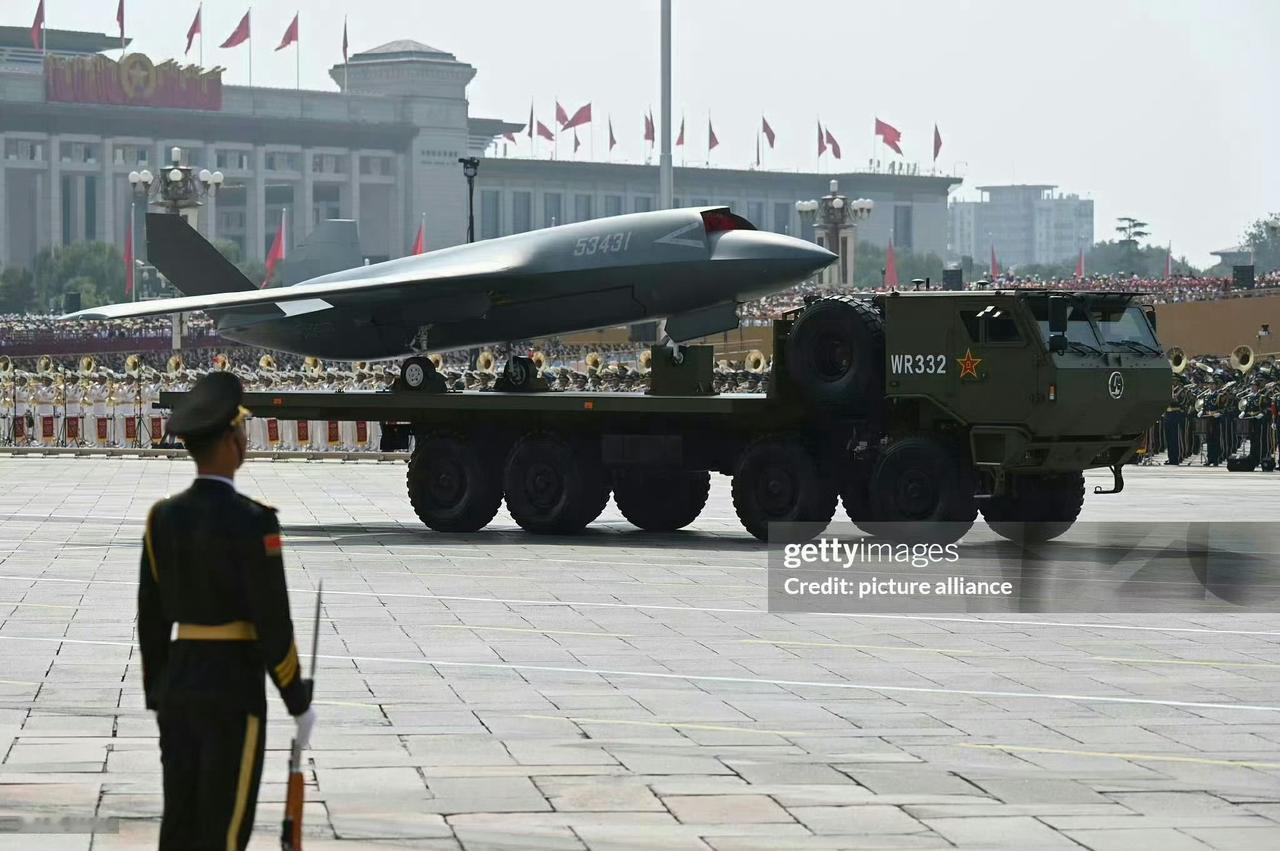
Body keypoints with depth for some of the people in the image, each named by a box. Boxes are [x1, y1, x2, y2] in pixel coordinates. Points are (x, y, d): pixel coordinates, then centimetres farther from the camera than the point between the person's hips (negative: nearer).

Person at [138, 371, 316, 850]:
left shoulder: (163, 517, 4)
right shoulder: (253, 522, -16)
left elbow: (151, 618, 9)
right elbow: (273, 624, -16)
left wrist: (158, 700, 18)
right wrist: (300, 704, -6)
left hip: (179, 688, 7)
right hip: (233, 694, -7)